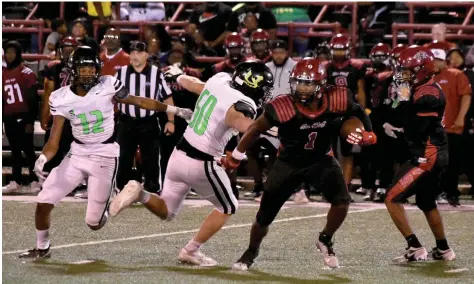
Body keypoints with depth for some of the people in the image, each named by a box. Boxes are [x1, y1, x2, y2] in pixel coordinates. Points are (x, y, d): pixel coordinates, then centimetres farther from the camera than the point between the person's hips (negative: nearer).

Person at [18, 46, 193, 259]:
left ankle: (103, 206, 34)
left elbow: (138, 101, 3)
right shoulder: (61, 98, -7)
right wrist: (42, 159, -28)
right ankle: (42, 248, 21)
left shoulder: (108, 86, -12)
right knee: (43, 204, -4)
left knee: (94, 223, -3)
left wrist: (174, 110, 7)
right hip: (77, 155, 2)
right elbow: (54, 142, -7)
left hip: (105, 158, -2)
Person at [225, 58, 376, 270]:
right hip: (289, 163, -1)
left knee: (342, 201, -20)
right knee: (265, 215, 3)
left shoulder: (335, 101, -22)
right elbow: (256, 129, -11)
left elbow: (357, 112, 2)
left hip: (321, 160, 1)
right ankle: (251, 252, 33)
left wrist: (367, 134, -12)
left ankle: (325, 241, 9)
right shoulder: (284, 107, -28)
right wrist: (235, 157, -2)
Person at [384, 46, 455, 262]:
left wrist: (404, 102, -17)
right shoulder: (423, 90, 11)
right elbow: (412, 123, 16)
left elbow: (414, 129, -22)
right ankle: (443, 250, 35)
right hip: (435, 155, 10)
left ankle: (415, 248, -10)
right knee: (427, 203, 25)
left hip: (427, 157, -10)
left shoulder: (427, 95, -20)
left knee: (393, 199, -10)